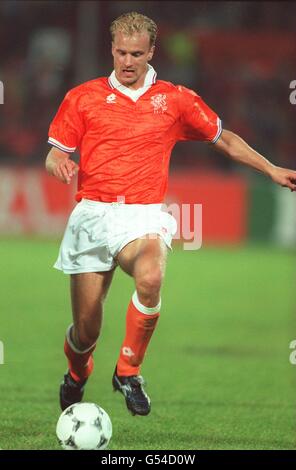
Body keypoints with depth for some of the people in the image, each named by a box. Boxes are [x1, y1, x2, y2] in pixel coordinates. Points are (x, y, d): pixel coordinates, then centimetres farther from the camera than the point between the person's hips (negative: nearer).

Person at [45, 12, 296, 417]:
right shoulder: (83, 97, 7)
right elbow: (55, 155, 10)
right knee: (86, 328, -1)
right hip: (93, 214, 1)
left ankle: (129, 371, -15)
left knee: (150, 278, -36)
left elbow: (224, 139, 20)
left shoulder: (175, 99, 9)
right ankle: (77, 374, 37)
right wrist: (58, 163, -14)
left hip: (144, 216, -1)